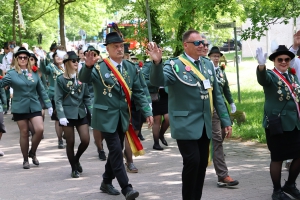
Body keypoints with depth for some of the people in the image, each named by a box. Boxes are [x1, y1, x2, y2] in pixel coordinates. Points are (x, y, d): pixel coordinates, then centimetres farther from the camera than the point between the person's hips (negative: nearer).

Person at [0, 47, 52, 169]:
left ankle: (32, 153, 14)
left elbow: (41, 90, 10)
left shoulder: (34, 73, 6)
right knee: (24, 133, 4)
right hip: (20, 108, -2)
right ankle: (25, 160, 19)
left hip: (34, 107, 2)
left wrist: (48, 105, 8)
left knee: (40, 129, -11)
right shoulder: (12, 74, -2)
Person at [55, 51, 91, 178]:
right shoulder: (61, 79, -4)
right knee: (70, 142, 2)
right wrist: (61, 116, -16)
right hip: (68, 114, -3)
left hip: (81, 113, 3)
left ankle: (76, 160, 24)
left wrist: (91, 112, 2)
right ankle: (74, 169, 17)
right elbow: (58, 99, -6)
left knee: (85, 140, -4)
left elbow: (86, 97, 9)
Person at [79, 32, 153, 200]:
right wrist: (88, 66, -49)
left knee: (117, 150, 14)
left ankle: (107, 182, 30)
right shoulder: (99, 67, -11)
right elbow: (84, 79, -29)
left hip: (123, 116, 6)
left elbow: (138, 92, 7)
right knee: (116, 151, -10)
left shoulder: (131, 68, 4)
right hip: (107, 116, -6)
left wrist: (147, 112, -2)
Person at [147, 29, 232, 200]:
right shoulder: (175, 65, -8)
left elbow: (216, 95, 13)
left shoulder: (208, 65, 10)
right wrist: (157, 62, -45)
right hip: (186, 124, -6)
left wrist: (226, 120, 10)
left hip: (205, 125, 6)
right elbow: (158, 81, -26)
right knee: (192, 161, -13)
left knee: (202, 163, 9)